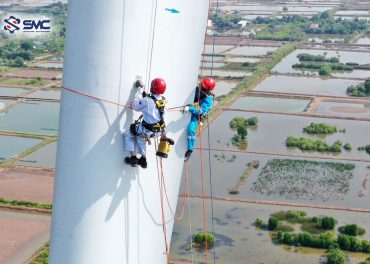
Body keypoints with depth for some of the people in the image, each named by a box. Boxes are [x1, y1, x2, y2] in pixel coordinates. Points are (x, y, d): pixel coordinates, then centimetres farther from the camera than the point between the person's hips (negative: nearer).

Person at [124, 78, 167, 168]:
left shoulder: (147, 101, -25)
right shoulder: (163, 100, -5)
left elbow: (135, 106, -8)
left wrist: (139, 90, 0)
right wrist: (141, 90, 18)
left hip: (148, 130, -7)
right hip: (159, 131, 7)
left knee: (128, 134, 18)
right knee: (140, 137, 35)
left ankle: (133, 158, 16)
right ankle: (143, 160, 39)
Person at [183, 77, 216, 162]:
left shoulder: (208, 99, -23)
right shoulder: (197, 89, -3)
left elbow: (200, 111, -34)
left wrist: (190, 108, -46)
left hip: (195, 116, -8)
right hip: (188, 112, 8)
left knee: (191, 129, -27)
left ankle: (189, 151, -17)